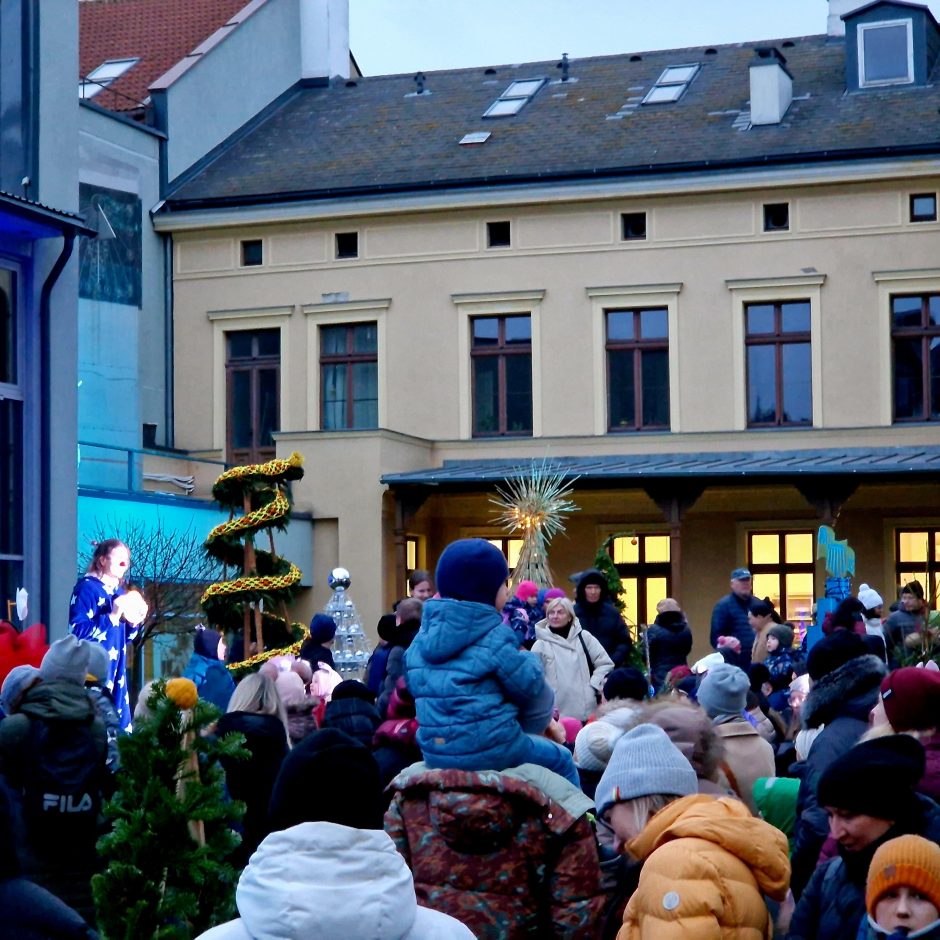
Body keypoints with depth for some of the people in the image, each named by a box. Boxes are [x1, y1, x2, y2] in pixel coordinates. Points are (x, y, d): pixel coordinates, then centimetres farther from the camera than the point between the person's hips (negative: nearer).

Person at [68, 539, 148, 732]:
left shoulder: (120, 591, 14)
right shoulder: (86, 587, -9)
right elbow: (77, 630, -19)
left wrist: (134, 623, -1)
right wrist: (113, 616, -23)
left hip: (115, 671, 8)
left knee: (118, 723, 6)